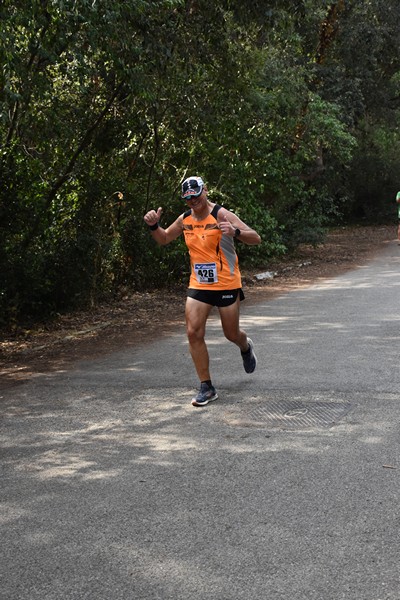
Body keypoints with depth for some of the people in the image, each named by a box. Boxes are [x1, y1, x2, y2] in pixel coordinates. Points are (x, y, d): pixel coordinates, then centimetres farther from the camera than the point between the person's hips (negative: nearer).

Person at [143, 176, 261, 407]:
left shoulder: (221, 215, -14)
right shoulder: (185, 219, 3)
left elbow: (255, 238, -19)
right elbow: (164, 239, 20)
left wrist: (235, 232, -38)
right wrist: (154, 225, -1)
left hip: (227, 284, -4)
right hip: (198, 285, 4)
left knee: (231, 334, 8)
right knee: (194, 333, -7)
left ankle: (246, 347, 47)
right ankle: (207, 387, 2)